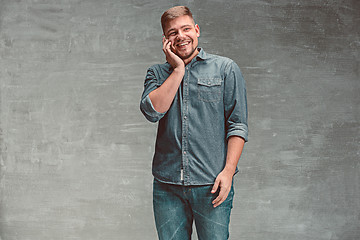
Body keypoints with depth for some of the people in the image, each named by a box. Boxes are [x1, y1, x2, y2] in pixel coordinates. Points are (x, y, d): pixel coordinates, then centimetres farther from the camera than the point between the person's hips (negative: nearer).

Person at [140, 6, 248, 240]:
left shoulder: (226, 68, 6)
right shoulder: (157, 73, 14)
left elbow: (238, 124, 1)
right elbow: (151, 111, -6)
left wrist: (228, 170, -9)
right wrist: (178, 69, -5)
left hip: (211, 185, -2)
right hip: (167, 184, 2)